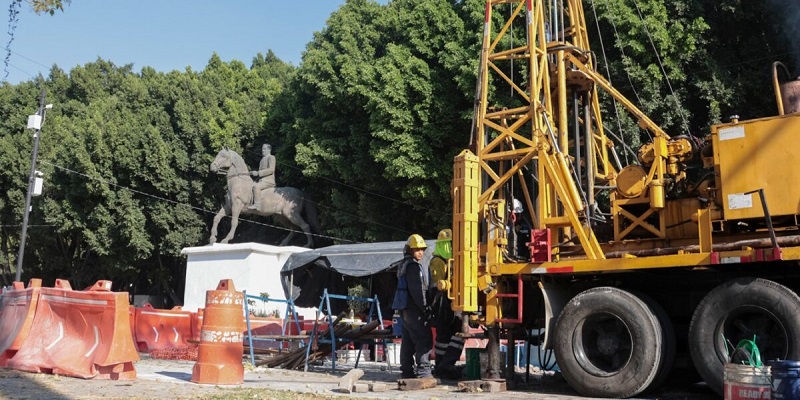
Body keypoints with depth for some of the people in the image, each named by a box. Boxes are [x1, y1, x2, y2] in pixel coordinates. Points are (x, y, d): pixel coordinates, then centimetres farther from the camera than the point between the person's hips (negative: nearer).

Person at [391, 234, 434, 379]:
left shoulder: (404, 264, 19)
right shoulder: (413, 266, -13)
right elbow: (416, 290, -19)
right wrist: (425, 308, -15)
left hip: (405, 308, 10)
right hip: (414, 309, -10)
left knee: (408, 341, 12)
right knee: (424, 339, -11)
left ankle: (407, 371, 15)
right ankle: (423, 371, -14)